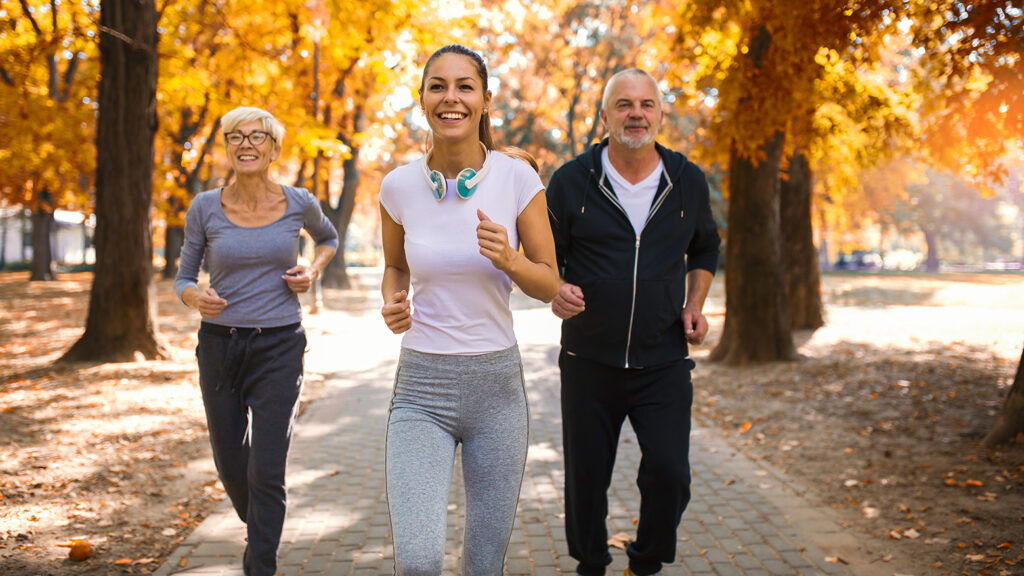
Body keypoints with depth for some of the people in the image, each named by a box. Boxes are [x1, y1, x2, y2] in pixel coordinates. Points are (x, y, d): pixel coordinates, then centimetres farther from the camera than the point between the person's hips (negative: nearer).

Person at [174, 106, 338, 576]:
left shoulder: (299, 203, -2)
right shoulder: (205, 208, -3)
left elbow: (328, 238, 19)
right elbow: (184, 278, 5)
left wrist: (312, 270, -1)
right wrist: (196, 297, -18)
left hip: (279, 348, -2)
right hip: (220, 345, 2)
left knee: (266, 472, -9)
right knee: (231, 466, 14)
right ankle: (258, 530, 45)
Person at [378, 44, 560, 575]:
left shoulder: (517, 179, -6)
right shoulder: (399, 186, -2)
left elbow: (548, 283, 1)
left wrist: (509, 259, -20)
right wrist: (392, 303, -6)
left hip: (496, 383, 0)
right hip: (421, 387, 0)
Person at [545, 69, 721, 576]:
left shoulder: (688, 182, 4)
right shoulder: (571, 182, -3)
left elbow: (705, 249, 21)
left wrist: (695, 305, 6)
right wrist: (556, 291, -17)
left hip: (663, 363, 1)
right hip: (589, 362, 0)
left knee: (669, 475, -9)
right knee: (585, 481, 7)